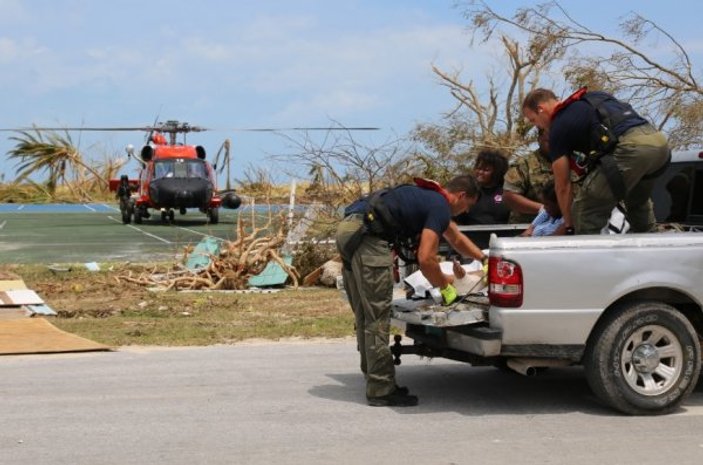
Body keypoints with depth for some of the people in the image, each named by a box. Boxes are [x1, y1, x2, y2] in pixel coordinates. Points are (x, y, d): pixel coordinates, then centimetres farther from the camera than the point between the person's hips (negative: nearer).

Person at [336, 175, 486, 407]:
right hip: (366, 236, -10)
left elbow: (457, 239, 41)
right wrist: (445, 286, 4)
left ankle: (373, 378, 23)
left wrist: (485, 259, 43)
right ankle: (381, 390, -2)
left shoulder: (432, 198, 25)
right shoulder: (440, 208, -5)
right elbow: (425, 259, -12)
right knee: (377, 317, -5)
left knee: (365, 316, 15)